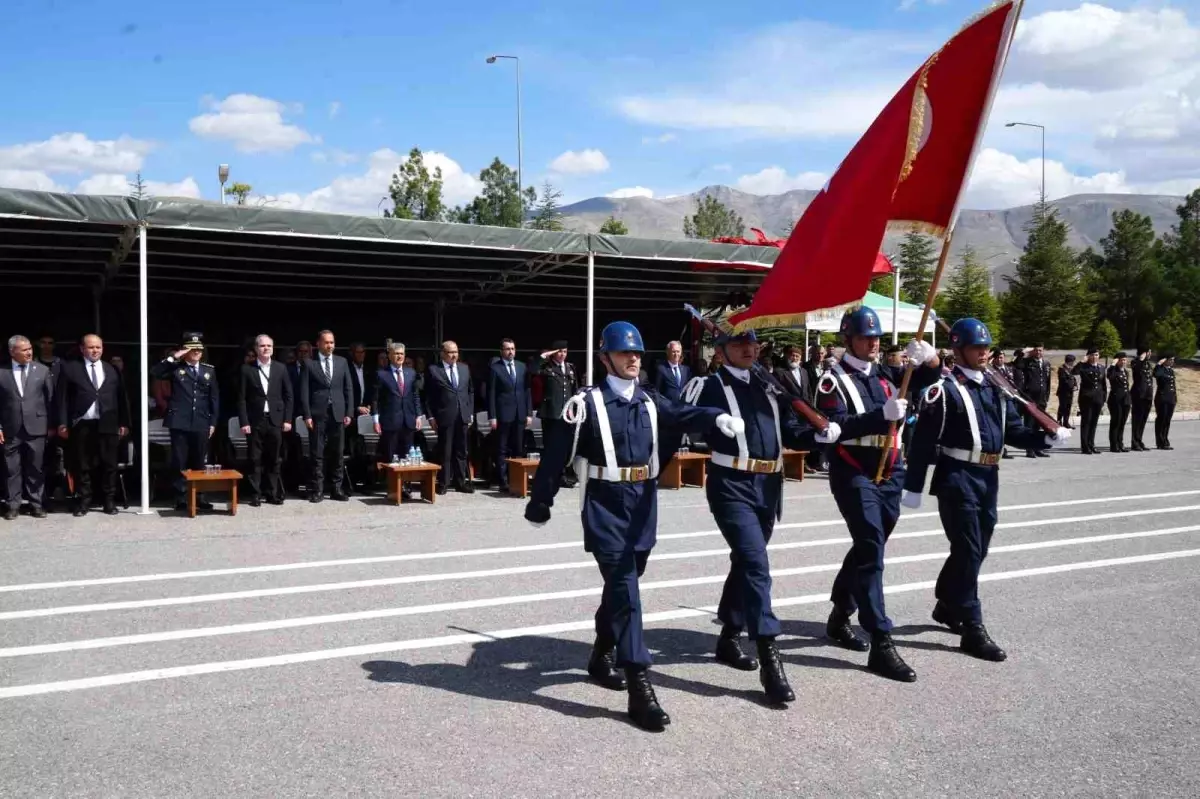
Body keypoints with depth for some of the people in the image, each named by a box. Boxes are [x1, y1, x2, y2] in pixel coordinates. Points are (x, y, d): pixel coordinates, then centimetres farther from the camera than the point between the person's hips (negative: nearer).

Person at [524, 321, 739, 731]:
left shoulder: (650, 400, 8)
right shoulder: (587, 403, -7)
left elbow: (685, 415, -9)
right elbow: (557, 453, -6)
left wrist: (719, 419, -29)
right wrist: (540, 502, -4)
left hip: (643, 500, 6)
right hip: (605, 503, -6)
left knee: (623, 583, 18)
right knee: (624, 589, -11)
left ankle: (602, 656, 40)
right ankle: (640, 687, -10)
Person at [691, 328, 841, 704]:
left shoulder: (771, 386, 12)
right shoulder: (709, 386, -5)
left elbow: (791, 433, 9)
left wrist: (821, 434, -7)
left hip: (769, 485, 6)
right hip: (732, 486, -6)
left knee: (745, 561, 17)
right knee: (756, 563, -16)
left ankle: (728, 638, 34)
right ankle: (769, 659, -15)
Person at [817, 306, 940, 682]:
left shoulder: (885, 374, 12)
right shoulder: (834, 380, -8)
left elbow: (926, 379, 10)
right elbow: (834, 426, -21)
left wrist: (929, 357, -12)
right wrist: (883, 414, -30)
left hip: (890, 472, 7)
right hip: (854, 475, -7)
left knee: (868, 546, 17)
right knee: (871, 551, -13)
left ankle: (839, 617, 36)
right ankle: (881, 645, -12)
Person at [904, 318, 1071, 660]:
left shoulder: (996, 387, 12)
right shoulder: (944, 390, -11)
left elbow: (1015, 430, 12)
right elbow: (922, 441, -14)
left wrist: (1048, 437, -7)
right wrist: (913, 487, -15)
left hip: (988, 477, 8)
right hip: (957, 478, -8)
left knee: (976, 549, 17)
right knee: (968, 550, -6)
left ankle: (946, 604, 38)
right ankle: (972, 629, 0)